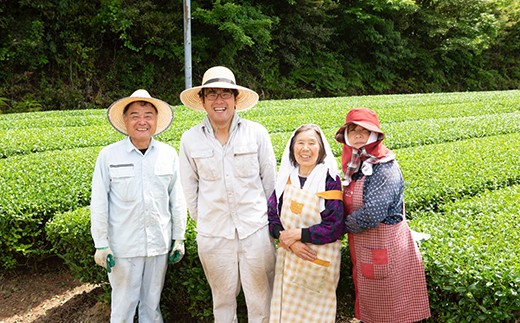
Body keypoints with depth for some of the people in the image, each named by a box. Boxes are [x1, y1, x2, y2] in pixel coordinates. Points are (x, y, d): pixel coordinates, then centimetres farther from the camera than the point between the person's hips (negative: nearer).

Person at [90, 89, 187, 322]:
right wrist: (101, 244, -3)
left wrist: (179, 238, 8)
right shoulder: (108, 156, -7)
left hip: (159, 243, 2)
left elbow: (177, 200, 6)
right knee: (124, 304, 8)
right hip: (123, 246, -2)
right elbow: (99, 204, -3)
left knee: (152, 303, 15)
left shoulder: (168, 154, 0)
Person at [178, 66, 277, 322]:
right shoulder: (190, 140, -2)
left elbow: (270, 179, 5)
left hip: (256, 230, -1)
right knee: (222, 297, 15)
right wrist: (201, 219, 10)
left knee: (260, 300, 7)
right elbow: (189, 187, 8)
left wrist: (268, 217, 8)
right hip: (212, 234, 1)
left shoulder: (256, 132, -4)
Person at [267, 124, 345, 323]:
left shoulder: (330, 180, -12)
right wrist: (290, 243, -15)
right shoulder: (286, 177, 0)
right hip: (288, 256, 3)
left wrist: (299, 234, -18)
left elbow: (335, 226, -15)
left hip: (320, 259, -3)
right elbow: (272, 216, -1)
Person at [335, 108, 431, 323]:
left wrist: (346, 223, -10)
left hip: (386, 248, -8)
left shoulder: (385, 168, -18)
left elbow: (371, 215, -27)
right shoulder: (354, 165, 5)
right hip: (362, 248, 8)